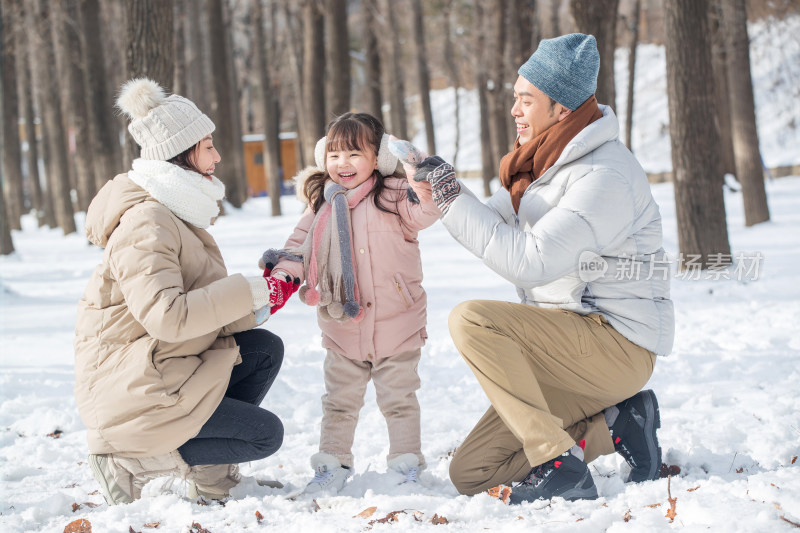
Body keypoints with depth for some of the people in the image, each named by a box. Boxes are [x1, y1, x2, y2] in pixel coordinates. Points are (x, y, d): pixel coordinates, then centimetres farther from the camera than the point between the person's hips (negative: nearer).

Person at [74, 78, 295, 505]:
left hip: (162, 366, 10)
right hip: (130, 389, -10)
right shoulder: (146, 222, -21)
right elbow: (166, 316, -32)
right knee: (265, 434, -6)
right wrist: (249, 292, -25)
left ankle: (208, 471, 7)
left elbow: (202, 306, 14)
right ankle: (129, 460, -5)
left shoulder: (176, 213, 12)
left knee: (265, 349, 6)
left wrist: (260, 301, -1)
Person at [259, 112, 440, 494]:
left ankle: (407, 464, 15)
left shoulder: (392, 196, -7)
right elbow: (300, 246, 9)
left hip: (396, 326, -3)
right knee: (339, 401, 12)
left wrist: (425, 184, -40)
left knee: (399, 399, 5)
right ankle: (333, 466, 23)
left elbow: (424, 212, -23)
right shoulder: (321, 205, 4)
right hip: (342, 328, 4)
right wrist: (282, 276, -7)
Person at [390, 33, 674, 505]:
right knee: (472, 474, 0)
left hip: (617, 343, -9)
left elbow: (529, 261, -26)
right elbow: (494, 226, 16)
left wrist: (450, 196, -22)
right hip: (571, 349, 9)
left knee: (472, 320, -27)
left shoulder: (605, 175, -19)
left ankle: (559, 466, -23)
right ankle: (613, 425, 6)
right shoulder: (547, 162, 12)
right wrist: (430, 179, 4)